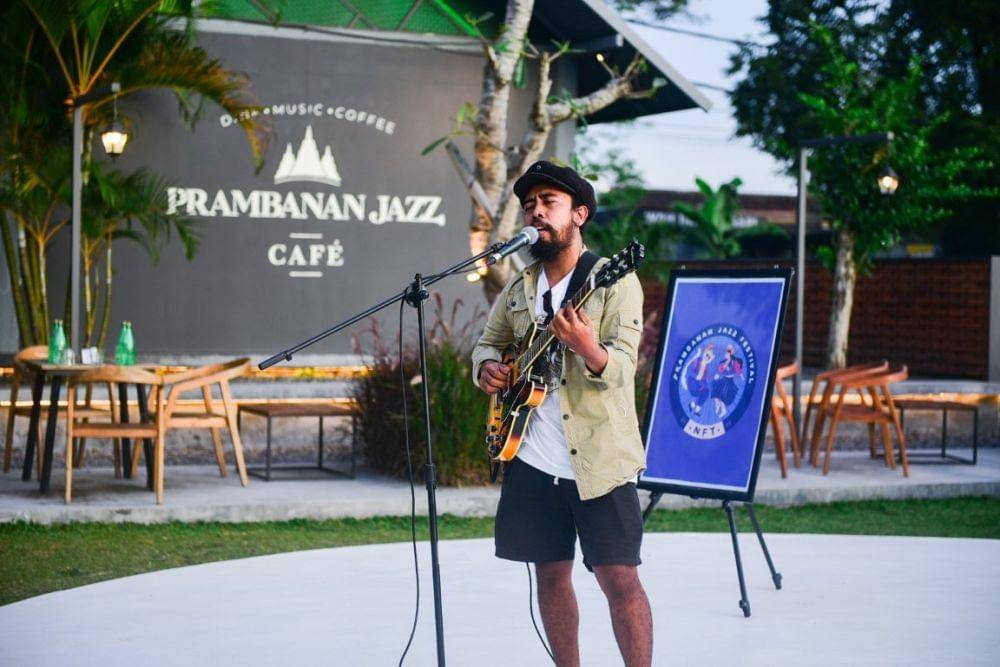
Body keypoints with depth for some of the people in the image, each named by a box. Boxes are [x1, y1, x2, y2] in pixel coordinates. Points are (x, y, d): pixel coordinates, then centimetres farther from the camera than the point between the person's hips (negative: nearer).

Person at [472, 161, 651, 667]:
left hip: (598, 460, -5)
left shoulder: (613, 281, -6)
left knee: (619, 578, -7)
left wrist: (587, 349, -39)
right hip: (531, 460, 5)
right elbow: (488, 342, 23)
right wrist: (486, 366, -1)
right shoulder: (518, 289, 11)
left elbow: (621, 367, -17)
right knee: (551, 574, 10)